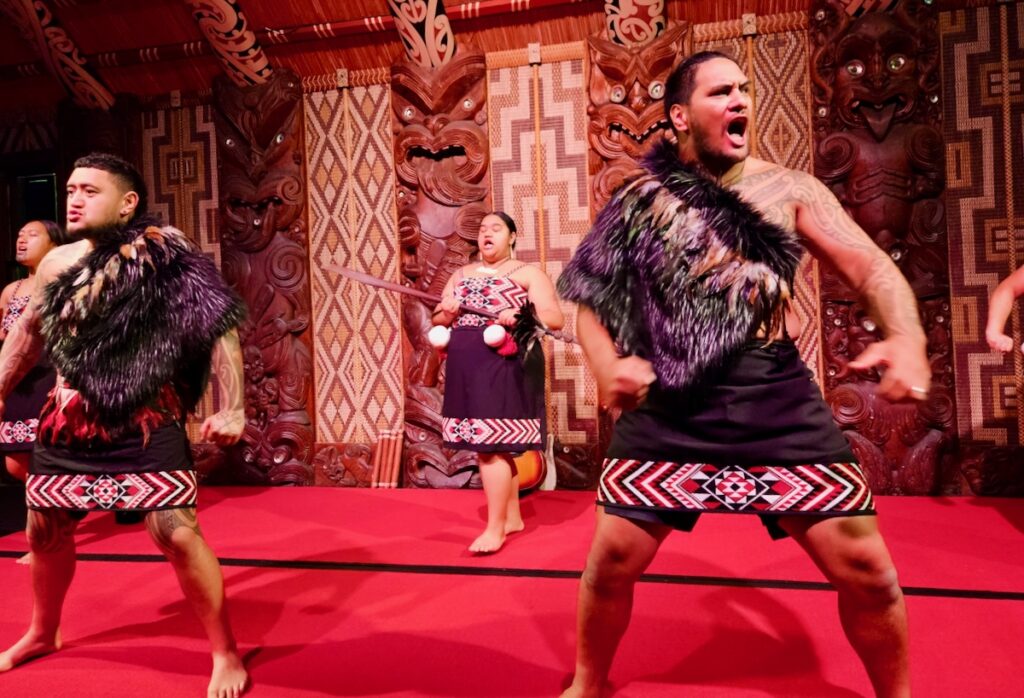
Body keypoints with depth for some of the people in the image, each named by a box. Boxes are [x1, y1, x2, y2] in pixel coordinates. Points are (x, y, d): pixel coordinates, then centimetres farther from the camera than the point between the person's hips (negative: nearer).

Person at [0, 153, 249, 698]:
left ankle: (226, 654, 7)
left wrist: (231, 409, -22)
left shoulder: (164, 256, -11)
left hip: (145, 426, -6)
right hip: (66, 423, 7)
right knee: (44, 530, 19)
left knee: (175, 534, -12)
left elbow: (219, 329, -14)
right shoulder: (57, 264, 7)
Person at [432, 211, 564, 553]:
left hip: (505, 366, -6)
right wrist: (447, 311, -6)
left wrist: (519, 316, -22)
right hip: (467, 368, 6)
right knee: (494, 446, 10)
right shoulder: (462, 274, 19)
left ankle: (495, 527, 1)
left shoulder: (528, 273, 2)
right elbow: (437, 319, 17)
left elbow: (555, 319, -6)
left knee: (491, 445, -9)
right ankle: (512, 517, 23)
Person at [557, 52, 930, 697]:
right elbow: (590, 295, 7)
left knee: (866, 567, 2)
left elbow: (871, 266, -1)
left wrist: (907, 336, -22)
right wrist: (607, 365, -12)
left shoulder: (790, 191, 7)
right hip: (670, 407, 0)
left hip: (778, 401, 1)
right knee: (611, 560, 3)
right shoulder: (641, 201, 6)